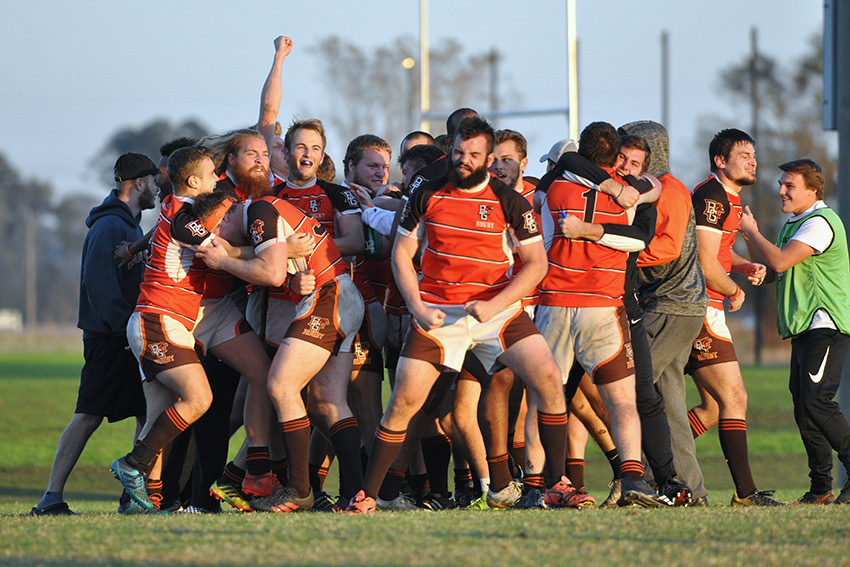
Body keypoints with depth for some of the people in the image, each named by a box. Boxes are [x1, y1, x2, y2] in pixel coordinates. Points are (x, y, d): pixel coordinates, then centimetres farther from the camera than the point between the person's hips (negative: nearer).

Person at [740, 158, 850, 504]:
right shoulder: (794, 223, 21)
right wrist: (749, 236, 13)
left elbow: (780, 261, -19)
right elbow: (768, 267, 25)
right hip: (803, 329, 10)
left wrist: (751, 231, -5)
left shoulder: (821, 223, -11)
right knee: (803, 406, 4)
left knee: (816, 402, -19)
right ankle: (821, 489, 6)